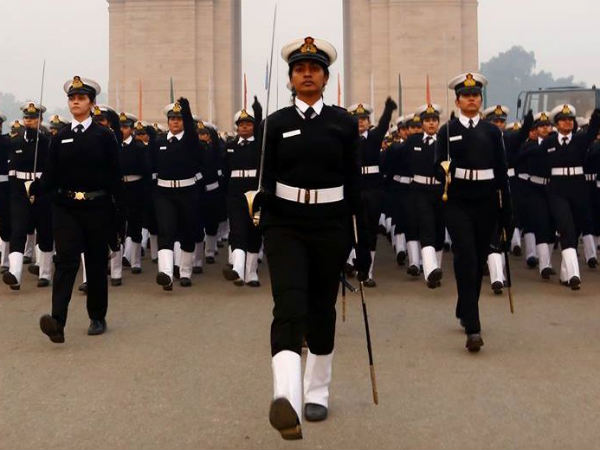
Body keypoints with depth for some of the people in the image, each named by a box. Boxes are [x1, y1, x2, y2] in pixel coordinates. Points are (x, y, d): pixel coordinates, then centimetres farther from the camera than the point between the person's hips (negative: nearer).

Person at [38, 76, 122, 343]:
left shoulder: (104, 136, 0)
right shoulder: (60, 138, 8)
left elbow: (115, 175, -1)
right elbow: (51, 174, 5)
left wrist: (119, 210, -6)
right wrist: (37, 188, -16)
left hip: (97, 207, -1)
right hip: (66, 208, 1)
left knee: (96, 263, 8)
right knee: (65, 260, -11)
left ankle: (97, 318, 22)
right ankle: (57, 322, -21)